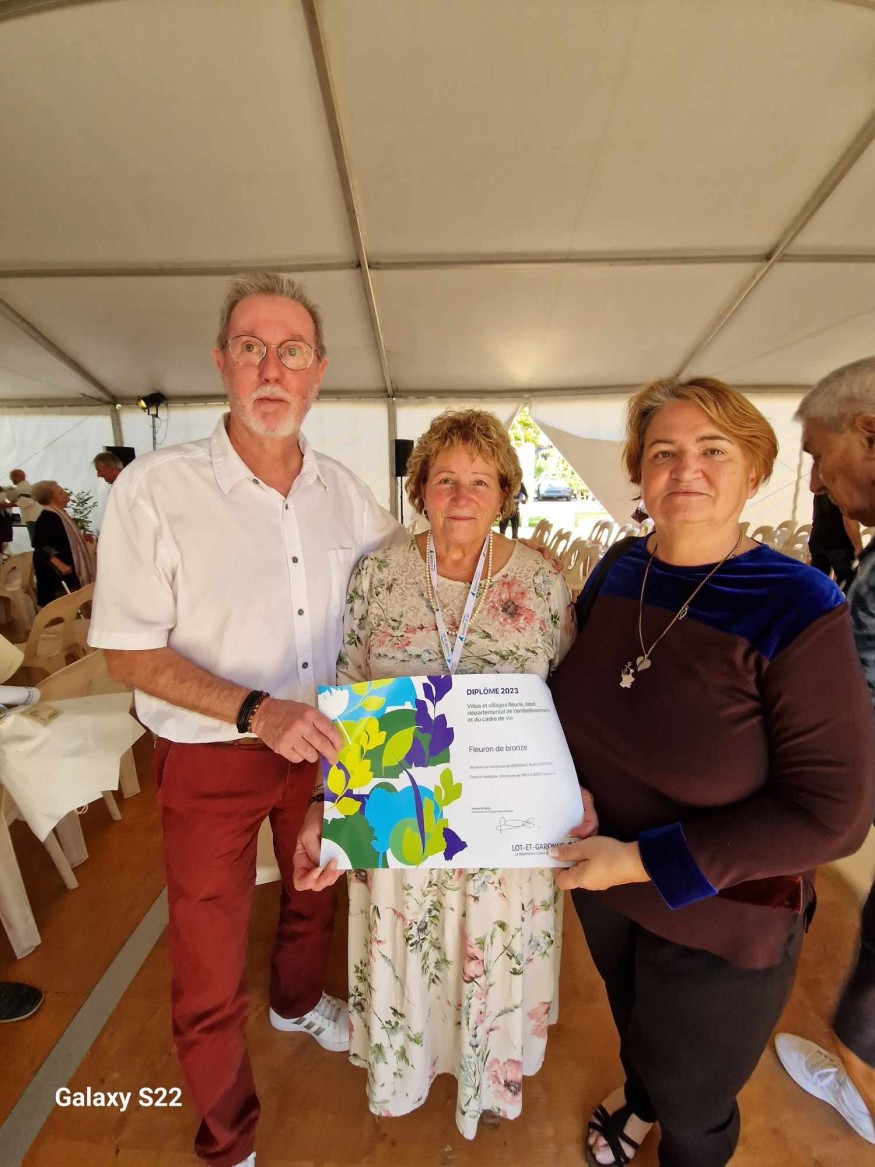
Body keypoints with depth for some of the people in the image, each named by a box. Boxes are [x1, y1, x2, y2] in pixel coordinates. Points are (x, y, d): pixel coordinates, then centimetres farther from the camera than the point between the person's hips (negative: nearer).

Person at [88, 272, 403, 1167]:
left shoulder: (340, 489, -3)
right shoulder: (156, 487, -17)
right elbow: (128, 653, -15)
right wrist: (256, 710, -26)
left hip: (321, 744, 5)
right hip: (209, 763, -4)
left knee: (314, 893, 29)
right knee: (209, 969, 15)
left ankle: (297, 1003, 63)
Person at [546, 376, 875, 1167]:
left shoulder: (798, 611, -24)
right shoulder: (614, 576, -9)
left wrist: (643, 861, -25)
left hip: (721, 922, -4)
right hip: (602, 884, 5)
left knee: (692, 1103, 24)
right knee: (632, 1024, 35)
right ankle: (639, 1098, 67)